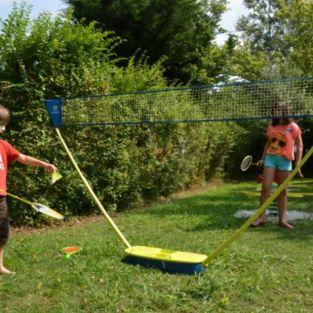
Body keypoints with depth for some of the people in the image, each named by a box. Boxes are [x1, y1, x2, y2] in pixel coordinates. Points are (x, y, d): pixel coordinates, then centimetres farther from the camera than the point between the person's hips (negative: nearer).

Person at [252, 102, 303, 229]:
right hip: (270, 157, 3)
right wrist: (262, 158, 14)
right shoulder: (272, 125, 7)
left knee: (283, 191, 3)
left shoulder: (293, 127, -5)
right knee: (266, 188, -5)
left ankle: (282, 219, 11)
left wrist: (297, 165, -10)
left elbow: (299, 146, -4)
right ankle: (261, 217, 2)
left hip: (284, 160, -2)